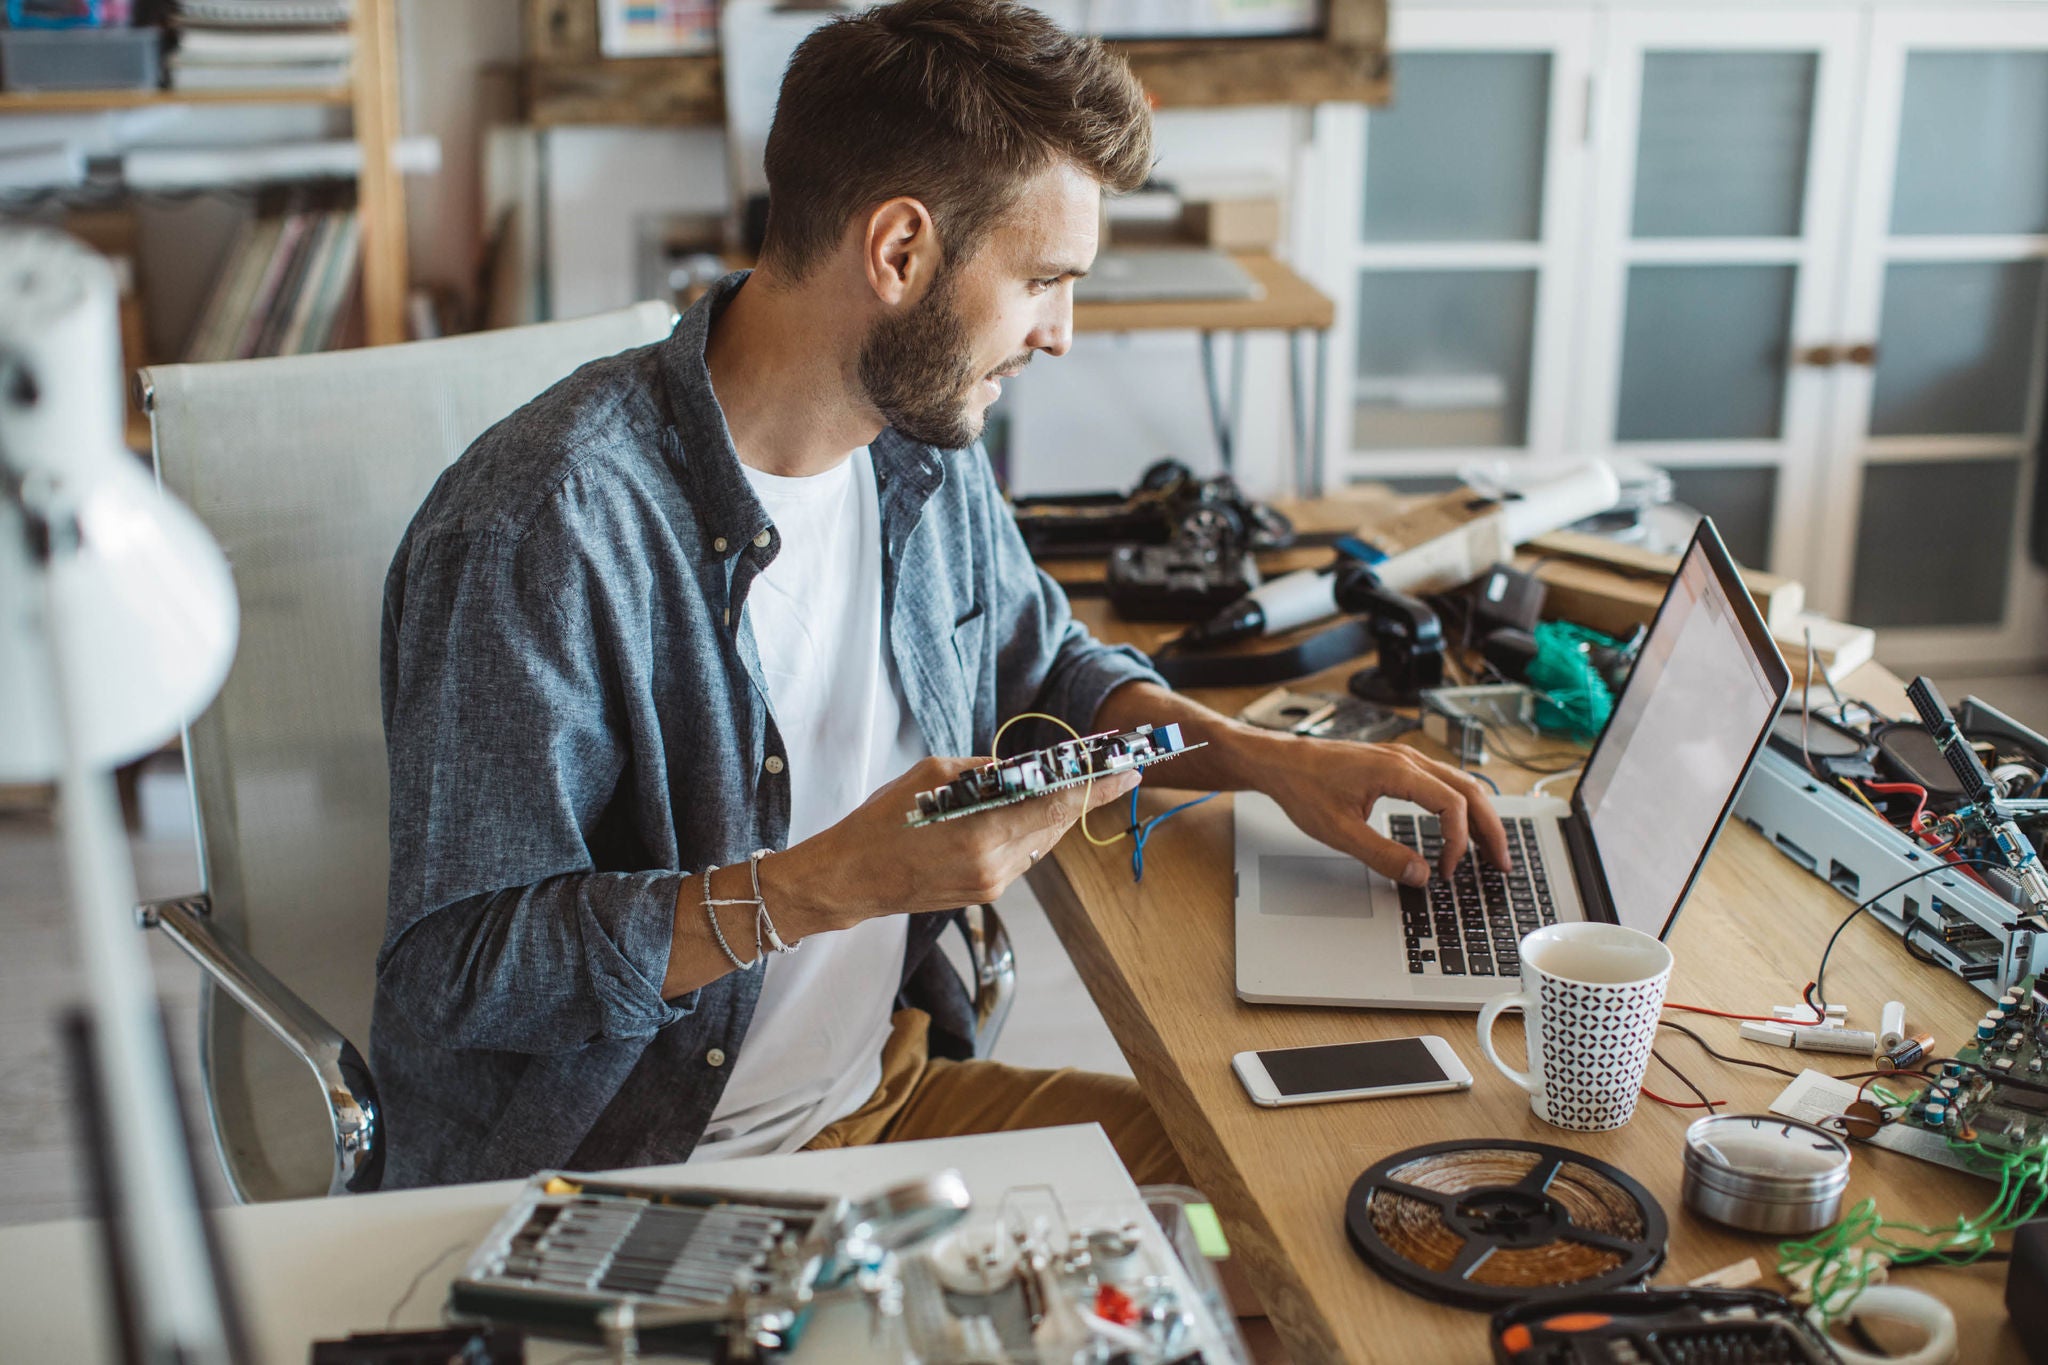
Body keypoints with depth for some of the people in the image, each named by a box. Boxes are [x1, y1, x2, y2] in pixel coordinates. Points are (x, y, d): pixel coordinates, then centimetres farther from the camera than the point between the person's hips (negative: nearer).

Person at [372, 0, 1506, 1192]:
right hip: (620, 1174, -7)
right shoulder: (544, 530, -25)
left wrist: (1267, 758, 4)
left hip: (889, 1087, 8)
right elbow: (457, 969, -24)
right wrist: (832, 884, -33)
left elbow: (1040, 667, 21)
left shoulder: (924, 446, 1)